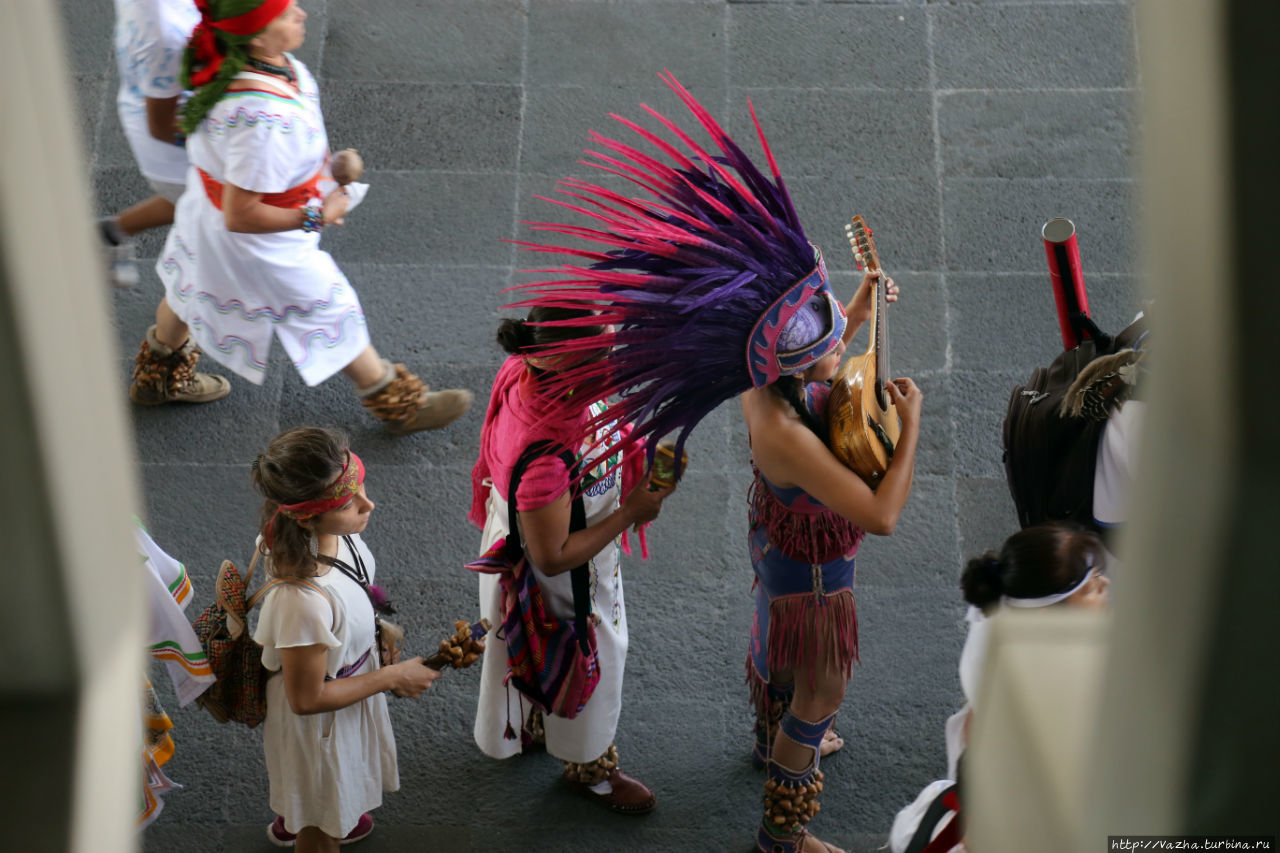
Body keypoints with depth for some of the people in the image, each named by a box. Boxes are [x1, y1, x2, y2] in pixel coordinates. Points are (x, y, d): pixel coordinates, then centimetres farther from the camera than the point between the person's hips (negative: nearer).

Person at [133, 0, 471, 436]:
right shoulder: (263, 121, -45)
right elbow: (239, 216, -38)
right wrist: (317, 216, -26)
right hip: (261, 245, -9)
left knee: (191, 290, 33)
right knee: (332, 316, 14)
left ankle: (158, 378, 61)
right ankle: (400, 405, 37)